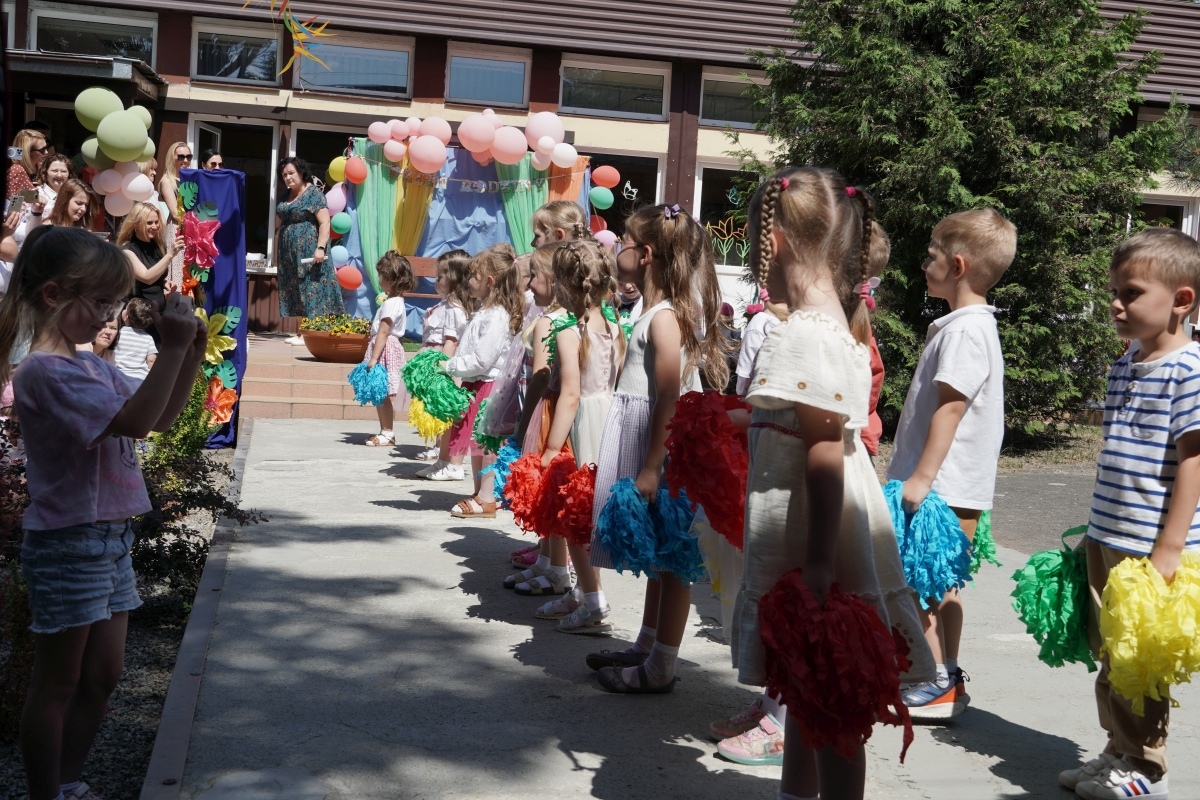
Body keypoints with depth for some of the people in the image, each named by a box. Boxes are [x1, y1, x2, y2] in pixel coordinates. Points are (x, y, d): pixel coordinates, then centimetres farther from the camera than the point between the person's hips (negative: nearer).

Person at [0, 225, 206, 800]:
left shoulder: (93, 366, 10)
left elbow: (159, 418, 14)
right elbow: (133, 420, -27)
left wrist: (191, 356, 2)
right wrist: (172, 348, -29)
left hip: (110, 537, 9)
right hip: (68, 543, -9)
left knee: (102, 676, 17)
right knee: (58, 683, 4)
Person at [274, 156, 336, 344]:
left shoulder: (313, 194, -6)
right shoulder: (286, 197, 16)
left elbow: (325, 223, -13)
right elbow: (278, 226, 20)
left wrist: (320, 247, -22)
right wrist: (276, 252, 16)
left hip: (308, 252, -8)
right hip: (289, 254, 8)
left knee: (310, 289, -8)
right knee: (294, 293, 6)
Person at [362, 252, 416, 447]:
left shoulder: (391, 304, -17)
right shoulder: (395, 300, 14)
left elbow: (383, 332, -21)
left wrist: (373, 358, -22)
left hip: (386, 350, -10)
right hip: (386, 349, 10)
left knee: (384, 393, -4)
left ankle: (387, 433, 2)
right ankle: (385, 431, 21)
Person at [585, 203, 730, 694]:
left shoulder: (665, 317, -17)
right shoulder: (656, 312, 13)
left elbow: (668, 399, -22)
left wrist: (651, 467, -23)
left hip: (662, 448, -10)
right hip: (641, 442, 10)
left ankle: (661, 668, 8)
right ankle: (647, 647, 31)